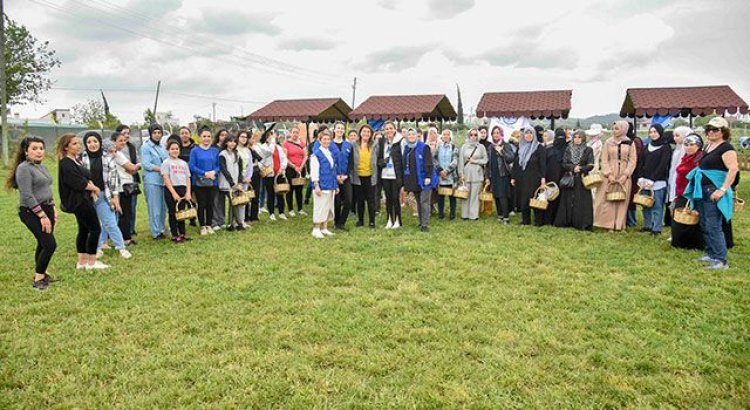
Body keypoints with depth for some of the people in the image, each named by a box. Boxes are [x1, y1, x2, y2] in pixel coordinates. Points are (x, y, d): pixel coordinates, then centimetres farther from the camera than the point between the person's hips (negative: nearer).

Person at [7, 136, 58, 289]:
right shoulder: (24, 168, -13)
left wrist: (53, 209, 16)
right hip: (32, 212, -8)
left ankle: (40, 274, 26)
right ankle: (38, 279, 1)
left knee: (43, 244, 13)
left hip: (46, 209, 8)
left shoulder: (42, 167, 13)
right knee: (50, 244, -12)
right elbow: (27, 196, -19)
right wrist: (42, 216, -21)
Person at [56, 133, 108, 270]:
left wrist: (92, 188, -5)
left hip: (84, 199, 9)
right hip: (78, 201, -9)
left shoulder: (76, 161, 14)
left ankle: (82, 261, 20)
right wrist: (94, 188, -6)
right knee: (95, 229, -6)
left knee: (84, 230, 13)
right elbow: (78, 183, -21)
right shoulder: (65, 164, -16)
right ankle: (91, 262, 1)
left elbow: (86, 178, 14)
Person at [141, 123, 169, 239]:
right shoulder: (146, 147, -2)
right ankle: (156, 233, 2)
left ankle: (161, 229, 18)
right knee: (155, 208, -4)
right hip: (152, 181, -6)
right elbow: (146, 165, -9)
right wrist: (162, 169, -11)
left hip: (164, 180, 6)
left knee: (164, 207, 7)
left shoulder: (162, 147, 17)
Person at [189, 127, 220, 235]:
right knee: (201, 205, 4)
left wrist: (214, 172, -13)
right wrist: (205, 173, -15)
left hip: (212, 182, 3)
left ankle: (209, 225, 21)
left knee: (210, 204, 8)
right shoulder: (195, 151, -4)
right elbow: (191, 166, -8)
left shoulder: (215, 150, 5)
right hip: (199, 182, -2)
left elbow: (218, 165, 7)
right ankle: (202, 226, 15)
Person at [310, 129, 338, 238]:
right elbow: (314, 171, -11)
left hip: (331, 186, 7)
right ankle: (316, 229, 7)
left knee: (328, 207, 11)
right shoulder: (316, 154, -8)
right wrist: (316, 185, -16)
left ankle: (324, 228, 20)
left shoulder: (331, 154, 14)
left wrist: (336, 185, 17)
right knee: (320, 208, -3)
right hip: (321, 186, -7)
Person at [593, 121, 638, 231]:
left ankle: (619, 225, 10)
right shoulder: (608, 142, 4)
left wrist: (625, 175, -10)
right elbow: (604, 160, 1)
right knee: (607, 200, -2)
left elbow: (633, 161, 0)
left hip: (624, 176, 0)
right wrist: (608, 174, -10)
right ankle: (608, 223, 5)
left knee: (622, 201, 3)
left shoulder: (630, 143, 4)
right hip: (610, 176, 0)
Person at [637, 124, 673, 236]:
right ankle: (647, 226, 17)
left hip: (658, 182, -5)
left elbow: (663, 166, -9)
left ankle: (657, 229, 3)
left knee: (657, 207, -3)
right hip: (645, 181, 5)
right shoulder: (647, 146, 15)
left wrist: (652, 180, -14)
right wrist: (641, 178, -1)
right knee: (646, 205, 7)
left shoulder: (665, 147, -2)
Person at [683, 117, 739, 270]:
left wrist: (723, 190, -26)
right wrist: (696, 188, 20)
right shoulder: (708, 146, 15)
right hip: (702, 191, 9)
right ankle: (711, 253, 26)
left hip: (714, 192, -9)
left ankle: (721, 260, -3)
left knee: (713, 227, -9)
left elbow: (733, 169, -21)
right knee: (705, 225, 15)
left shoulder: (726, 148, -11)